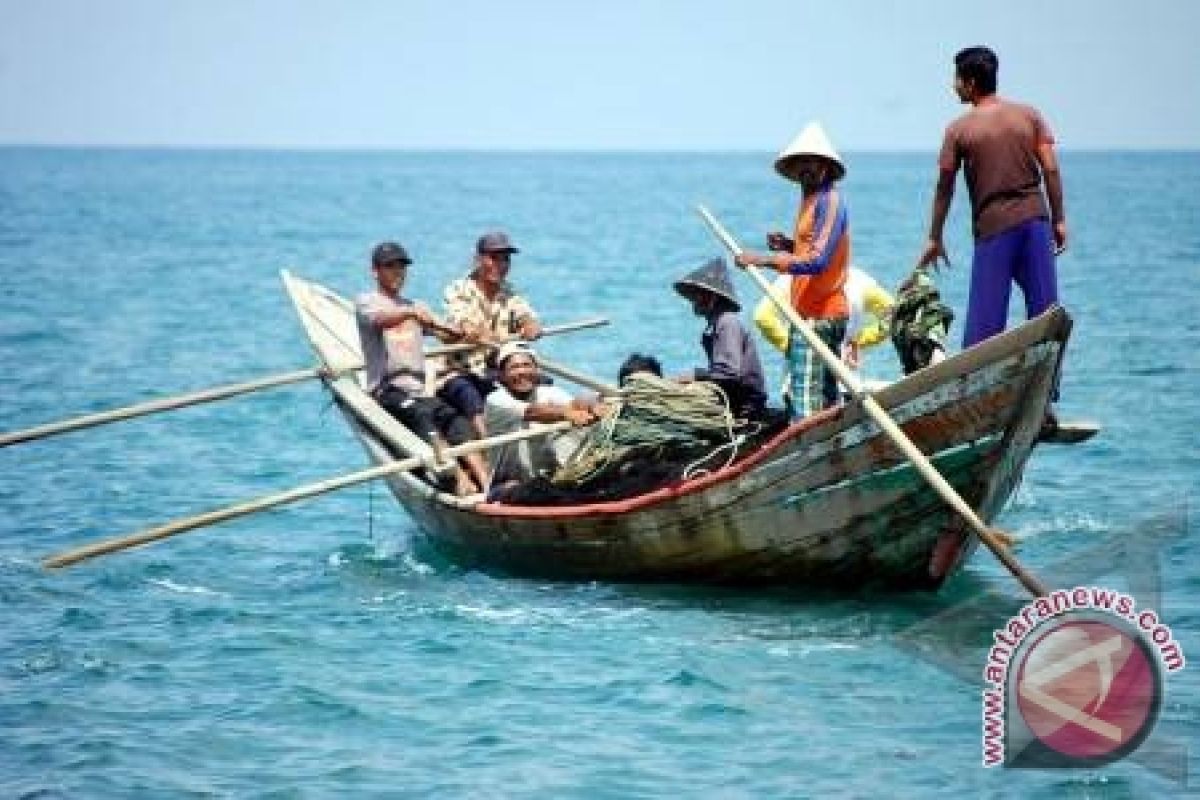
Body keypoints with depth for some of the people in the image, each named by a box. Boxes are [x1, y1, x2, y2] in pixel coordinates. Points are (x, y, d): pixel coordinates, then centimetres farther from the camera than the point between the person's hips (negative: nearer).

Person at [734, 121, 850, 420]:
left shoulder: (829, 201, -13)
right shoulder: (811, 200, 19)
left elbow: (817, 261, -23)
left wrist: (763, 259, -22)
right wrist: (788, 246, 10)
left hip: (817, 316, -11)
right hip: (825, 315, 11)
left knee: (805, 401, -14)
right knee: (827, 398, 13)